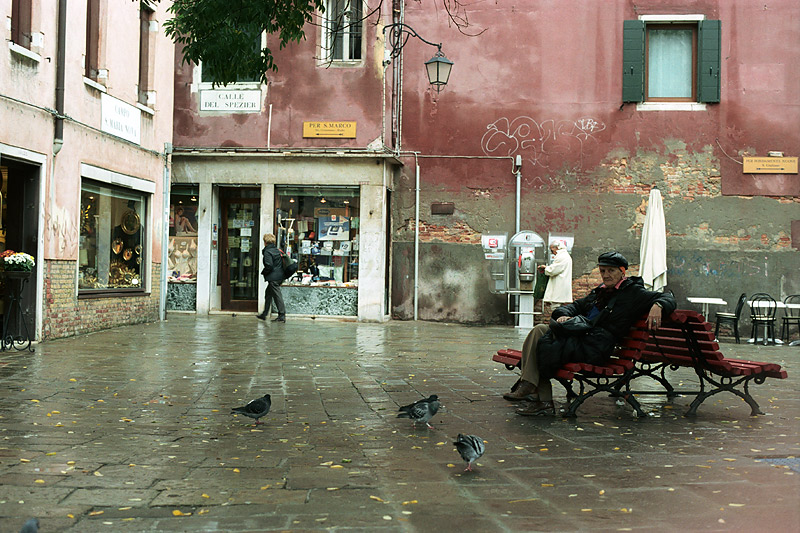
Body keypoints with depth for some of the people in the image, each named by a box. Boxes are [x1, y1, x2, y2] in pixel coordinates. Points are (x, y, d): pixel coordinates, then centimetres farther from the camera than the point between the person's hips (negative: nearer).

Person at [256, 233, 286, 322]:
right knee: (268, 294, 19)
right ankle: (264, 314, 27)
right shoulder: (277, 250, 12)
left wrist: (263, 272, -3)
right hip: (279, 276, 9)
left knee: (277, 295, -6)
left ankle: (282, 315, -4)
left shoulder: (267, 252, -14)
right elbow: (281, 263, 16)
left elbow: (269, 266, -21)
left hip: (273, 277, -9)